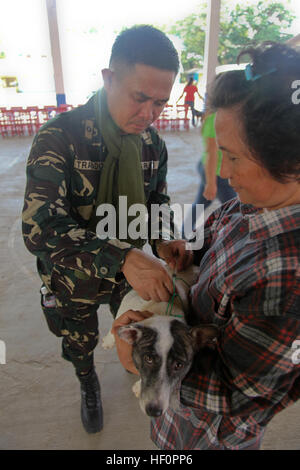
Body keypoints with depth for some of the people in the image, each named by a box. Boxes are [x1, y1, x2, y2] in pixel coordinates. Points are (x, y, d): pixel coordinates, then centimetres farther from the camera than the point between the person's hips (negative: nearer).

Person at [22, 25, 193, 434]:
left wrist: (168, 238, -18)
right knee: (81, 344, 24)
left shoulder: (152, 143, -9)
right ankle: (89, 387, 59)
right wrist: (123, 258, -45)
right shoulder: (59, 138, -27)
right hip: (74, 279, -3)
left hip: (132, 269, 4)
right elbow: (39, 228, -33)